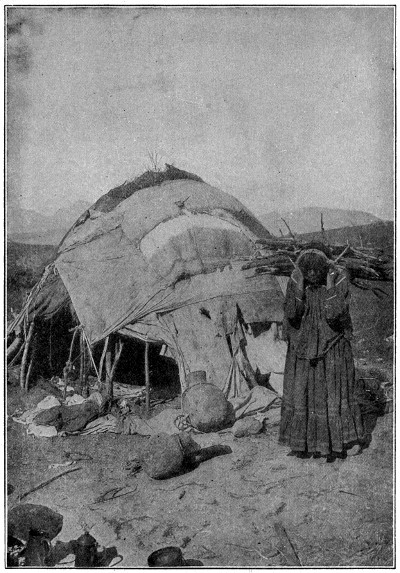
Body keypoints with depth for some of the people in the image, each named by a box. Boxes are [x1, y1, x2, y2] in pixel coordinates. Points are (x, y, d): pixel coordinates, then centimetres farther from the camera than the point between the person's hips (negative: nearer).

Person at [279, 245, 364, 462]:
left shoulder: (340, 279, -18)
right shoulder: (296, 280, -12)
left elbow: (334, 314, -28)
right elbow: (291, 313, -21)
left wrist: (330, 283, -31)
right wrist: (300, 282, -28)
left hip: (332, 344, -2)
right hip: (304, 343, 2)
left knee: (335, 392, 4)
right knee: (301, 390, 8)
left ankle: (350, 437, 21)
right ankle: (303, 440, 22)